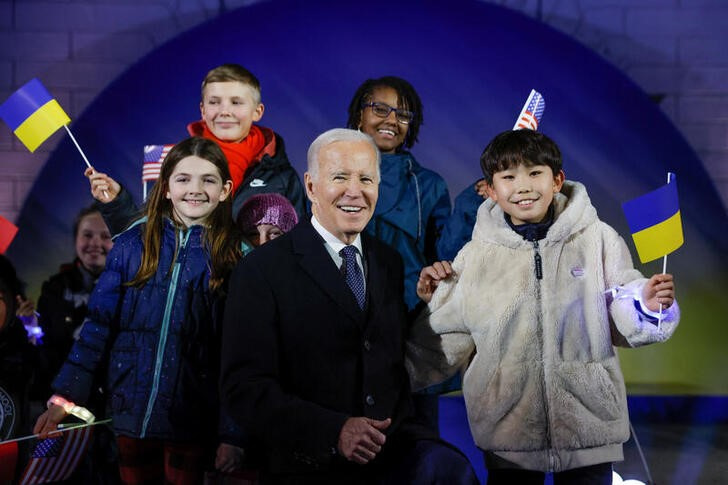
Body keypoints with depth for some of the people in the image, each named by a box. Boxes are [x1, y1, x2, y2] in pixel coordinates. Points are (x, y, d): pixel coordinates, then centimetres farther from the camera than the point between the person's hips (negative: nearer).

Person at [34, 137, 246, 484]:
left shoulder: (234, 258, -3)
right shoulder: (133, 244, 0)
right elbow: (99, 324, 0)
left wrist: (232, 434, -6)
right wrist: (64, 396, -7)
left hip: (192, 420, -1)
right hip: (131, 414, 2)